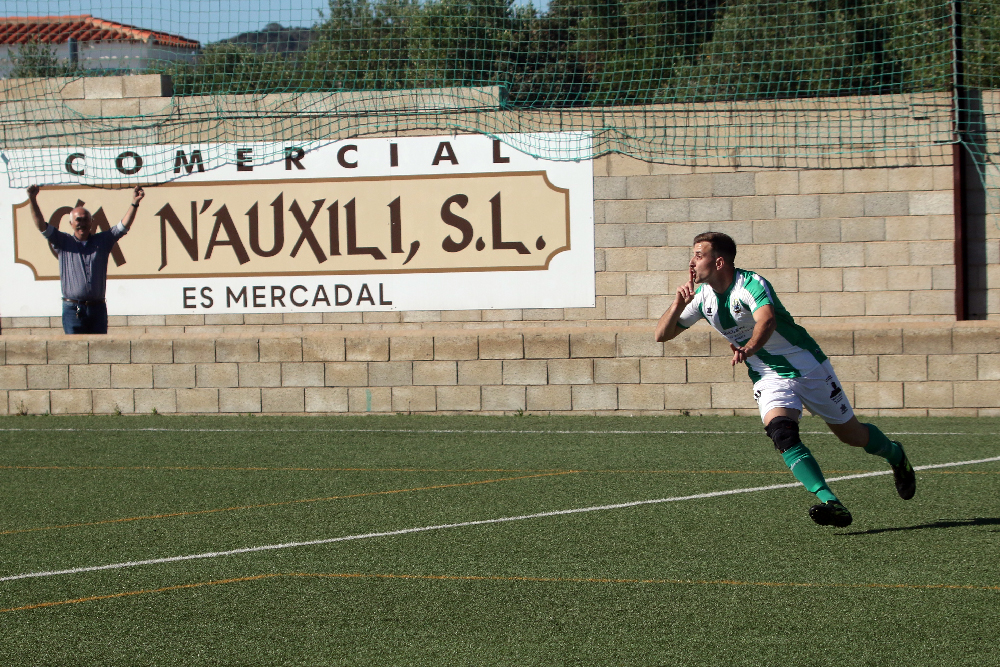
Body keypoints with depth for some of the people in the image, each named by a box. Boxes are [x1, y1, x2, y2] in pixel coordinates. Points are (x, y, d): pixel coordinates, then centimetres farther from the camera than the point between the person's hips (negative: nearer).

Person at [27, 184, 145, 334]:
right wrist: (33, 200, -13)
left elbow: (123, 227, 8)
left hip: (98, 308, 2)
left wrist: (134, 204, -6)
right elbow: (42, 226, 0)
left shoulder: (102, 241, 13)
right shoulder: (63, 242, 9)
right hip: (73, 309, -2)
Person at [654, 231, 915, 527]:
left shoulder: (750, 284, -26)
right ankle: (830, 503, -32)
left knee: (851, 434, 10)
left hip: (808, 367, -4)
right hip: (768, 378, 4)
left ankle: (895, 456, 42)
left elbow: (766, 320, -46)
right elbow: (662, 334, -2)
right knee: (781, 432, -26)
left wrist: (748, 348, -67)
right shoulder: (702, 296, -5)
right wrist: (678, 304, -22)